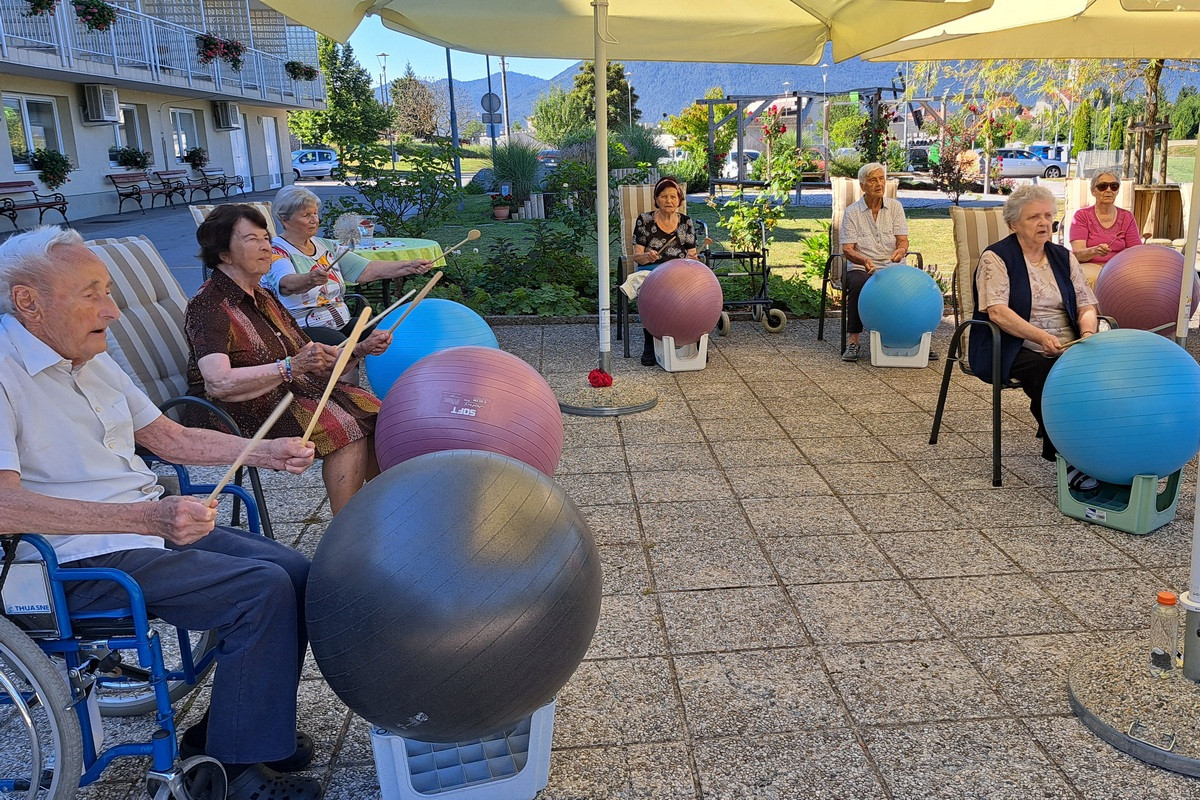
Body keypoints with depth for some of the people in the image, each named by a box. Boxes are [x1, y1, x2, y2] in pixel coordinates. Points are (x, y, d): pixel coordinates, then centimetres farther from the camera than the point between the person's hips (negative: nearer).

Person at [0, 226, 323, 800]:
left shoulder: (90, 358, 12)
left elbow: (169, 437, 18)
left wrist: (265, 453, 6)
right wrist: (145, 518, -36)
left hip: (152, 524, 9)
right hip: (80, 561, -9)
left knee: (296, 572, -2)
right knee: (262, 589, -21)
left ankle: (228, 725, 14)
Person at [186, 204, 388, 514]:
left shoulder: (264, 298, 17)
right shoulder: (209, 305, -10)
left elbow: (313, 361, 17)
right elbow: (218, 384, -26)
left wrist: (360, 349, 1)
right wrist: (292, 366, -32)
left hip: (290, 390, 8)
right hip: (242, 408, -8)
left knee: (372, 411, -12)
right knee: (344, 426, -27)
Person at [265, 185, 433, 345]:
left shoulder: (326, 246, 15)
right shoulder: (275, 251, -5)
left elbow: (367, 270, 7)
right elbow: (288, 283, -27)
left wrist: (409, 266, -6)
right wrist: (310, 280, -50)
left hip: (341, 323, 6)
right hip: (300, 328, -6)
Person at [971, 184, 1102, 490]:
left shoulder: (1064, 257, 19)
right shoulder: (996, 258, 0)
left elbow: (1087, 306, 14)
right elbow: (997, 311, -14)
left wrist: (1087, 334, -9)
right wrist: (1041, 337, -24)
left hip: (1068, 350, 5)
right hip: (1016, 348, -5)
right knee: (1049, 374, -35)